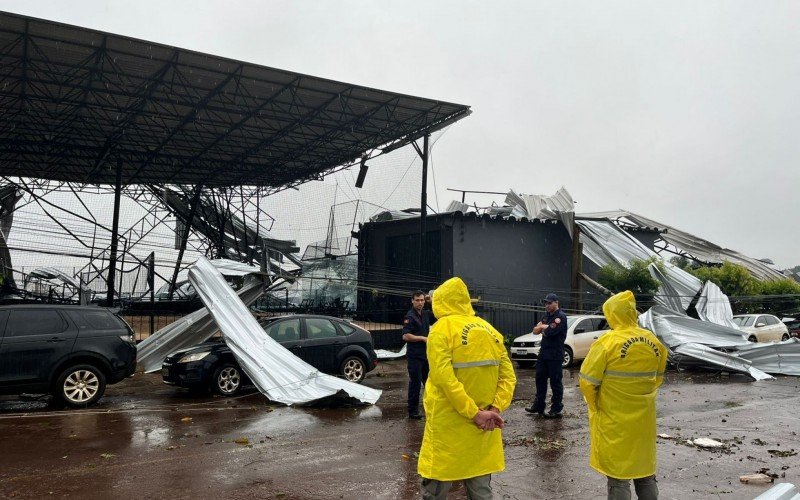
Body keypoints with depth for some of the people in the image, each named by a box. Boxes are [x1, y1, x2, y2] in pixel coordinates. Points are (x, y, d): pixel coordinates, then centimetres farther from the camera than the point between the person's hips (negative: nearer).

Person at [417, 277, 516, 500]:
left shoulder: (442, 328, -10)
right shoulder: (490, 330, 8)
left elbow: (444, 378, -22)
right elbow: (508, 376, 1)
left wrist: (475, 414, -19)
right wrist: (495, 410, -8)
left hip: (449, 425, -6)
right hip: (483, 427, 6)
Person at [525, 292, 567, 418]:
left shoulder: (560, 316, -11)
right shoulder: (547, 316, 16)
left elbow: (550, 331, -23)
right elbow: (535, 330, 11)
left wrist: (542, 328, -2)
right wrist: (545, 327, -8)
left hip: (555, 355, -9)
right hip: (543, 353, 9)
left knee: (555, 382, -2)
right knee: (540, 379, 13)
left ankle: (556, 410, 4)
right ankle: (539, 405, 23)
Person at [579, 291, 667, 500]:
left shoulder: (607, 342, -17)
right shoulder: (653, 342, 1)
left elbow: (587, 382, -14)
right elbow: (657, 379, 13)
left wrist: (596, 407, 2)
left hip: (615, 420, -5)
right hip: (644, 418, 5)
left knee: (618, 477, 5)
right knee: (645, 472, 20)